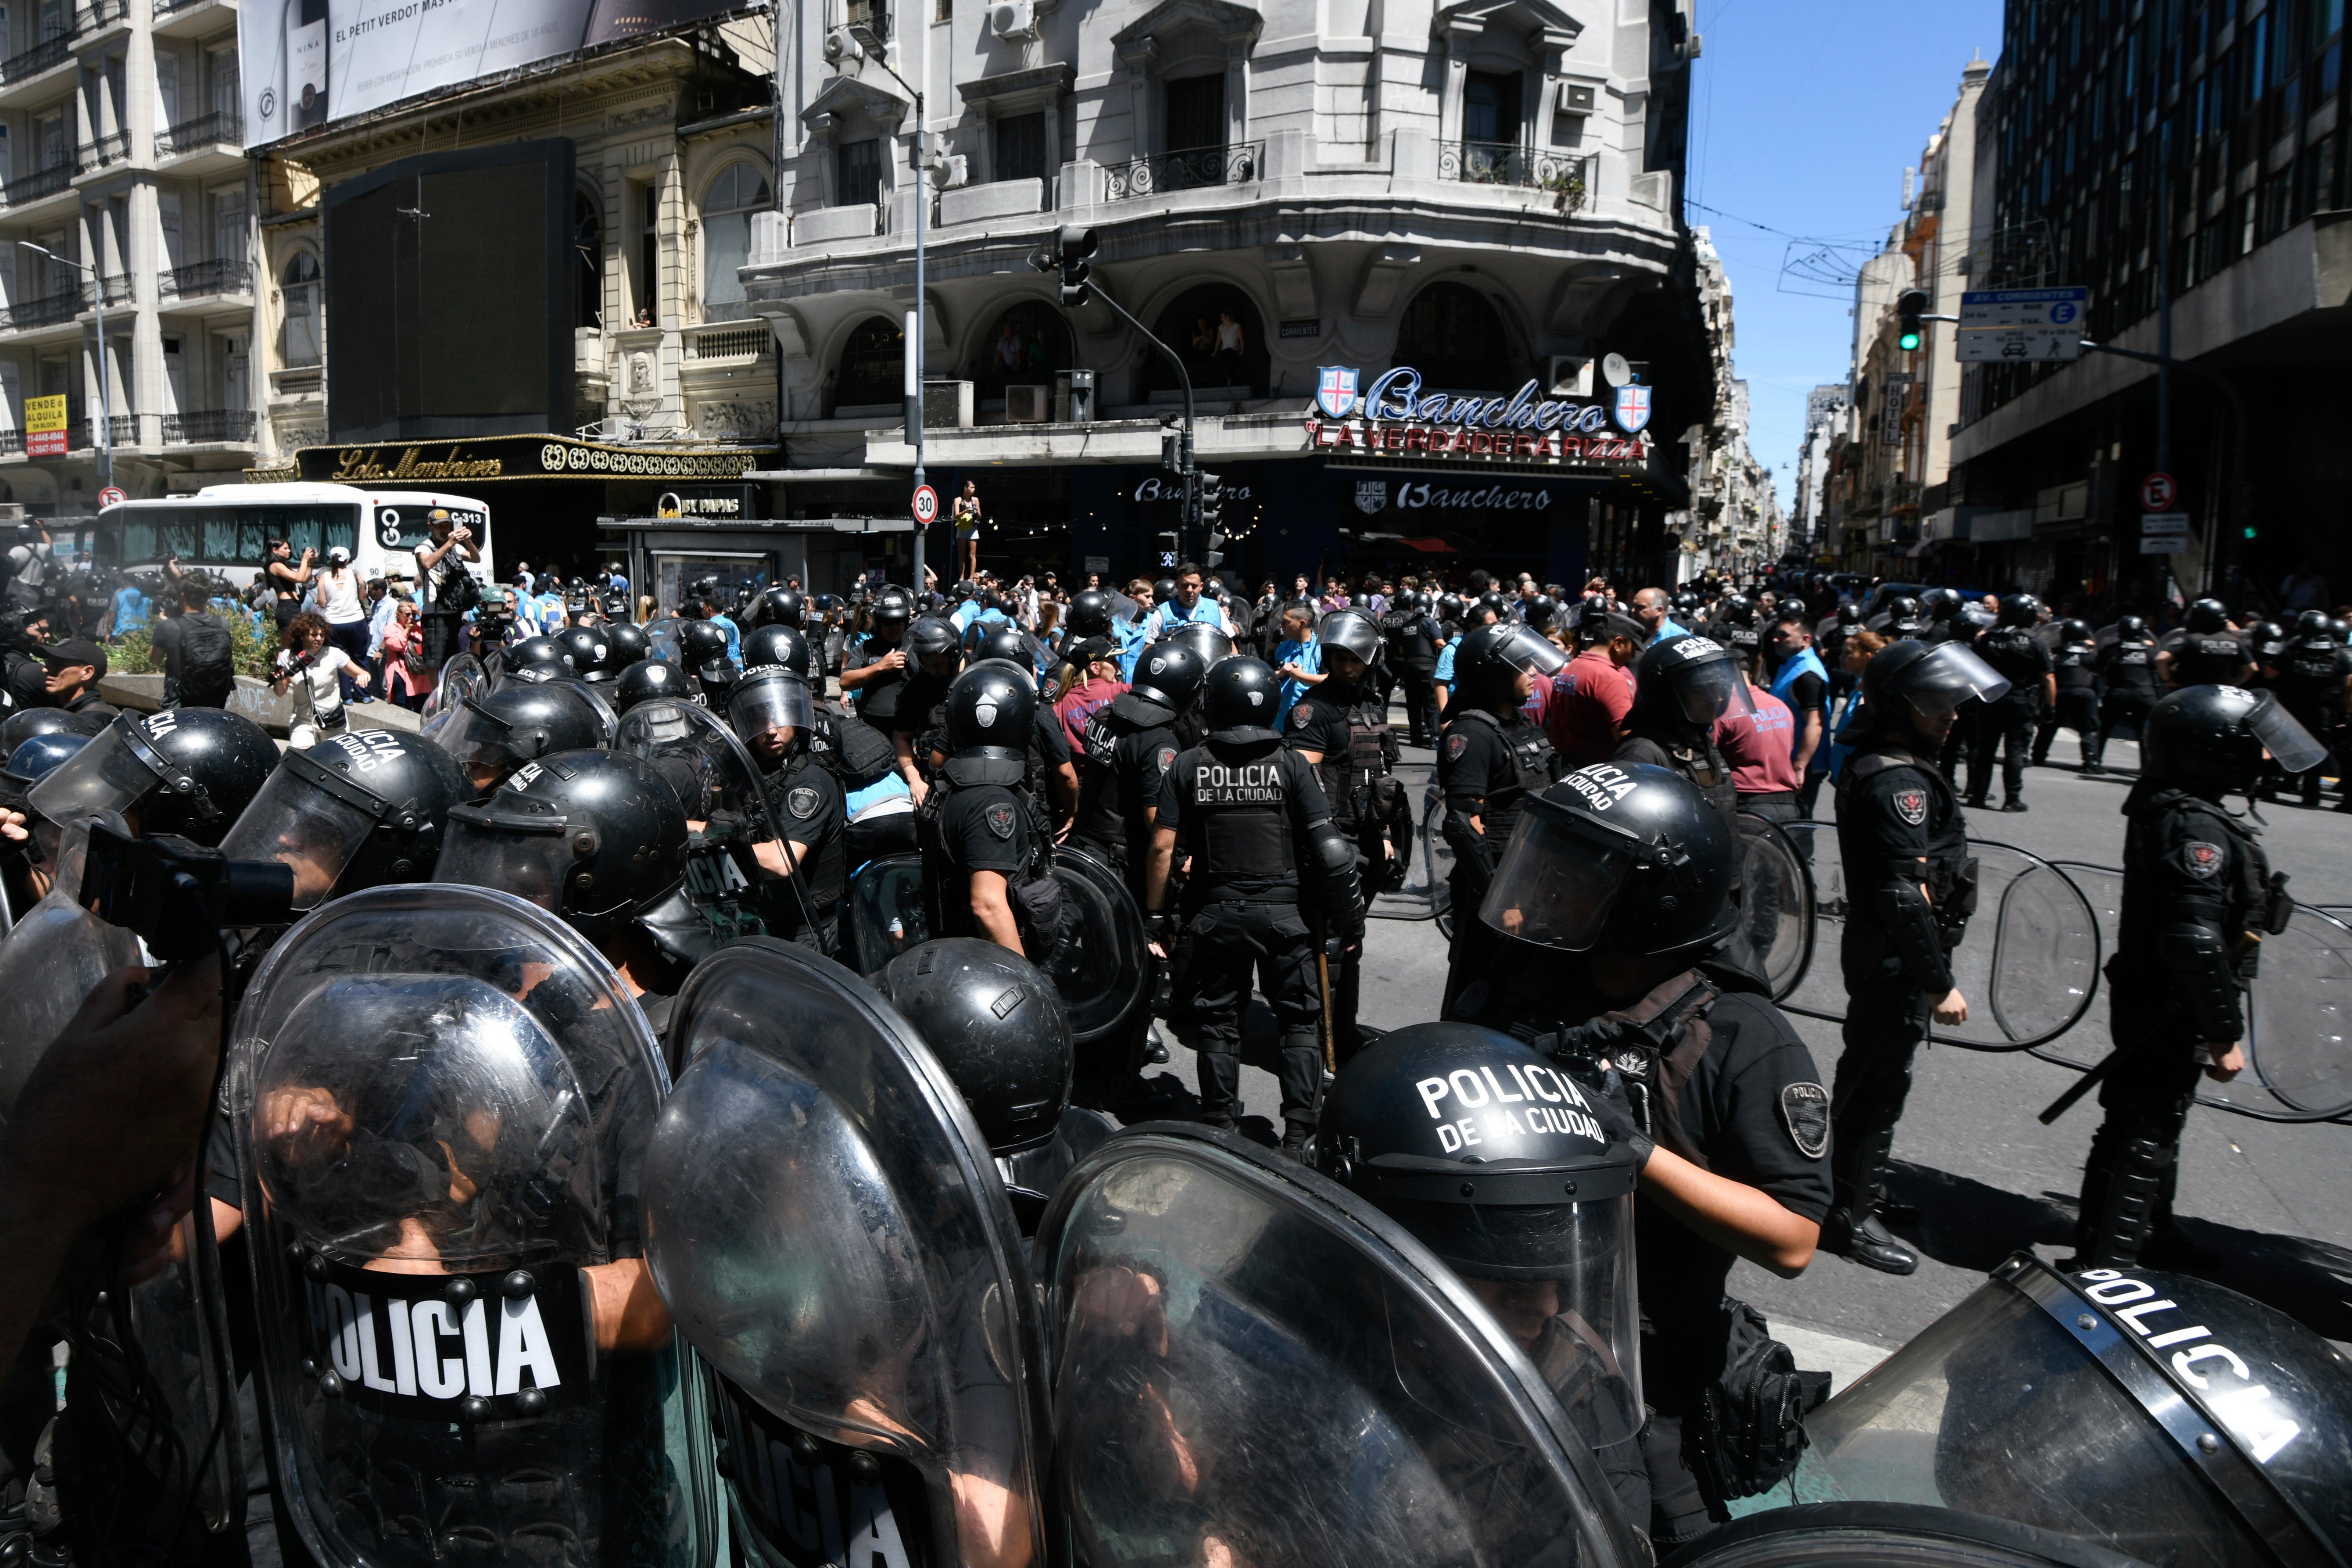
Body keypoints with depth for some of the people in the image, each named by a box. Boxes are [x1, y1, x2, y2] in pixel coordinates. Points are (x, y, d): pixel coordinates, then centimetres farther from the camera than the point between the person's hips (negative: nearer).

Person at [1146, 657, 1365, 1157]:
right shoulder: (1290, 764, -4)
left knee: (1217, 1022, 13)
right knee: (1299, 1022, 11)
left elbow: (1162, 846, -4)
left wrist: (1156, 916, 6)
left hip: (1216, 913, 1)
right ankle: (1299, 1134, 9)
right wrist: (1343, 918, 0)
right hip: (1285, 912, -1)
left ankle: (1220, 1130, 20)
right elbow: (1327, 844, -9)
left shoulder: (1188, 766, -1)